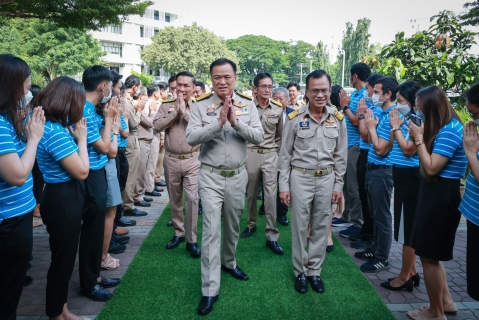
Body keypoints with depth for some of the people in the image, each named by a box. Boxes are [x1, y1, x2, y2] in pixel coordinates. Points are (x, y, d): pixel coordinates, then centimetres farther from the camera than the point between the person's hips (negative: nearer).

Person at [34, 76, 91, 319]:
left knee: (64, 257, 22)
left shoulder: (51, 127, 7)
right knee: (62, 259, 7)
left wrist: (74, 135, 2)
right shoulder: (55, 132, -24)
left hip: (63, 198, 10)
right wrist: (81, 137, -14)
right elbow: (82, 171, -22)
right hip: (63, 201, -10)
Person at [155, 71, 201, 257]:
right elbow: (157, 125, -8)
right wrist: (175, 112, -13)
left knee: (192, 199, -5)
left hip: (192, 160, -3)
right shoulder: (167, 105, 5)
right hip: (171, 160, 3)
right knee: (174, 199, 14)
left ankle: (191, 240, 6)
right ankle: (178, 233, 31)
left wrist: (184, 111, -17)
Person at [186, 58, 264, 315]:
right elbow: (191, 138, -17)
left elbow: (259, 137, -8)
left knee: (233, 225, 19)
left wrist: (236, 122, -23)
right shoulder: (201, 105, -6)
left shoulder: (247, 104, 0)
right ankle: (210, 289, 4)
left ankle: (228, 262, 46)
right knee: (211, 230, -4)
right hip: (211, 176, -3)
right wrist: (218, 123, -27)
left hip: (238, 175, 3)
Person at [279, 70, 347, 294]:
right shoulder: (295, 118, -7)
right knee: (300, 227, 7)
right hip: (300, 177, -2)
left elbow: (341, 155, 6)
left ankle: (314, 271, 28)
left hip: (326, 178, 2)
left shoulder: (337, 119, 0)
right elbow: (285, 154, -3)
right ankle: (300, 272, 25)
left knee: (321, 227, 12)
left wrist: (338, 185, 4)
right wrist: (283, 185, -5)